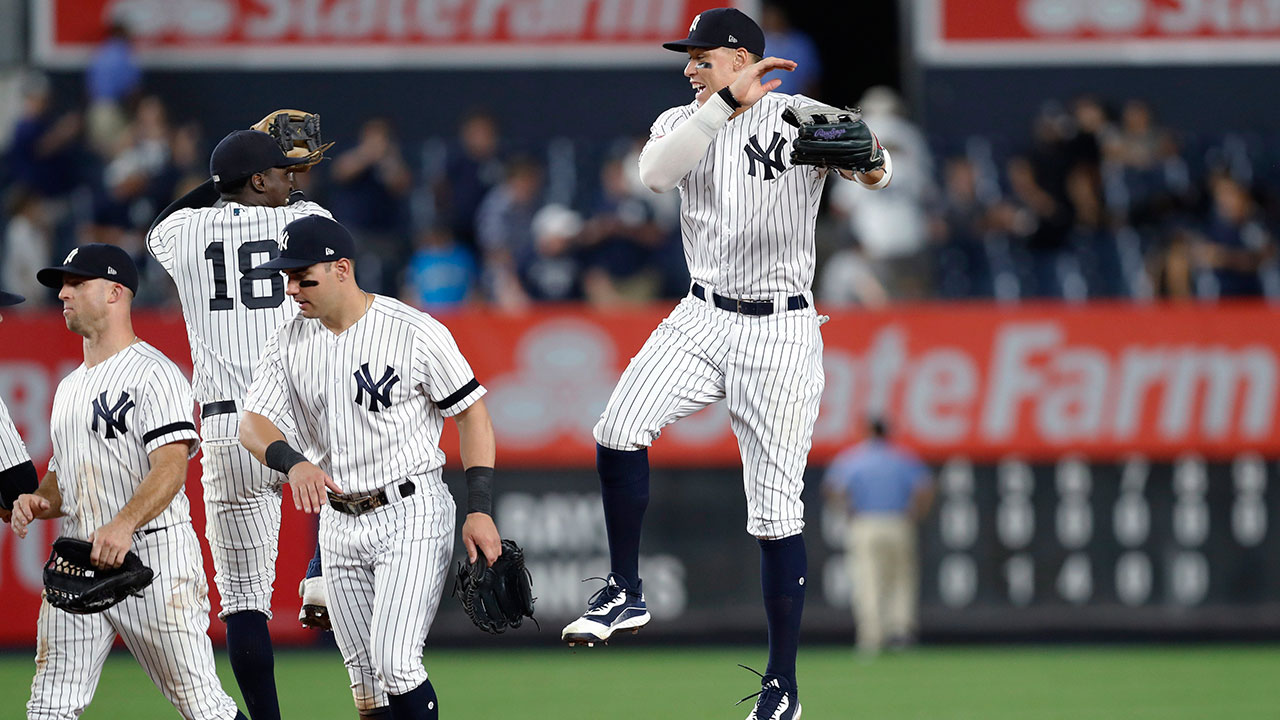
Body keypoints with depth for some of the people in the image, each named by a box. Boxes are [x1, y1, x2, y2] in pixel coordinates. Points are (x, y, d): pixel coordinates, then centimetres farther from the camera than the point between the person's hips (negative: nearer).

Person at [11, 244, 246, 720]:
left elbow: (171, 466, -18)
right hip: (78, 563, 8)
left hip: (154, 558, -8)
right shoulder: (70, 386, 22)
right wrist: (38, 500, 3)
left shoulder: (153, 372, -6)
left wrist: (123, 525, -34)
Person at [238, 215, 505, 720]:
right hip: (340, 522, 6)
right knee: (365, 678, 7)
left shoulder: (416, 333, -11)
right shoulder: (291, 343, 4)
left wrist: (480, 510, -14)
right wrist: (294, 462, -26)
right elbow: (253, 423, -3)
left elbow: (472, 413, -6)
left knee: (394, 663, -18)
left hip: (411, 514, -6)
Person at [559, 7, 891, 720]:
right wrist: (729, 102, -29)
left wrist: (868, 160, -41)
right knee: (619, 431, -21)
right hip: (702, 320, 4)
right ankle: (626, 593, -4)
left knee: (775, 513, -2)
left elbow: (878, 174, -17)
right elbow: (656, 172, -18)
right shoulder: (684, 122, 5)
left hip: (781, 333, -3)